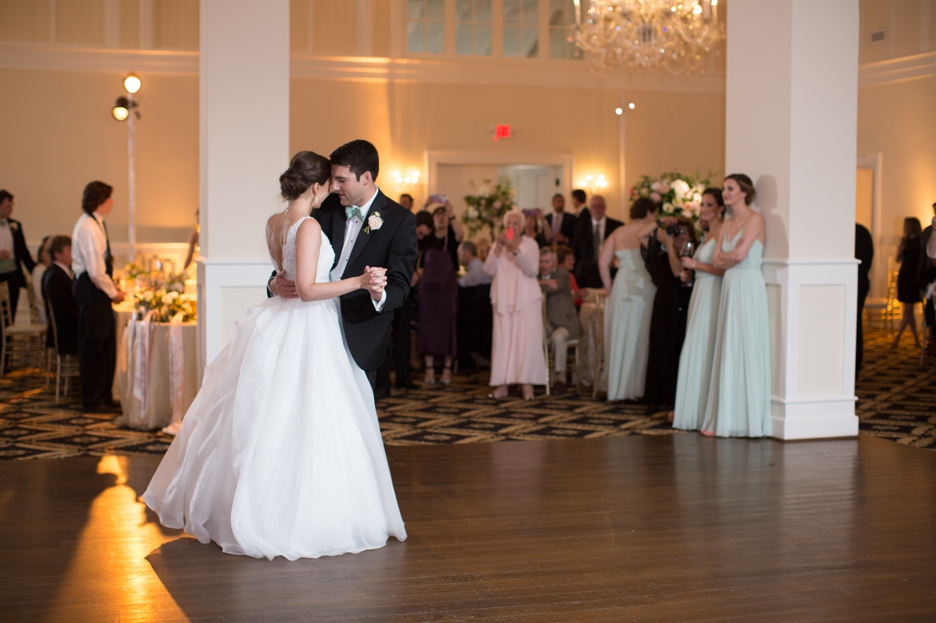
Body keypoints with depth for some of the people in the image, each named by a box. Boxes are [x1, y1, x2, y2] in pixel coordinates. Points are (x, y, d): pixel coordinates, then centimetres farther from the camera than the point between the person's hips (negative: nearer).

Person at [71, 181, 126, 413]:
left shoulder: (95, 224, 13)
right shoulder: (88, 227, -18)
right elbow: (95, 270, -21)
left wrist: (112, 287, 11)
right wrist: (113, 292, -11)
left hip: (96, 289, 10)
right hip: (90, 290, -10)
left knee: (107, 345, 14)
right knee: (93, 346, -2)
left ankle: (104, 396, 23)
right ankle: (92, 400, 7)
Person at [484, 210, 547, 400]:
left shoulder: (530, 244, 1)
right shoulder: (498, 244, 11)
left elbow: (532, 270, -13)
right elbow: (489, 270, -2)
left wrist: (515, 251, -23)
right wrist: (498, 248, -14)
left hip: (526, 298, -3)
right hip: (503, 299, 3)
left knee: (526, 339, -9)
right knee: (503, 340, -2)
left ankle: (527, 384, -7)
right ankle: (503, 384, 1)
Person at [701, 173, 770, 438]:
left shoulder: (755, 219, -7)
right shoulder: (727, 223, 16)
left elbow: (740, 254, -17)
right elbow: (717, 261, 9)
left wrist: (724, 258, 1)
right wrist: (731, 259, -7)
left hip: (748, 289, -8)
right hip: (729, 287, 8)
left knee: (746, 351, -5)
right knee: (728, 353, 6)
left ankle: (748, 420, 1)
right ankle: (725, 418, 10)